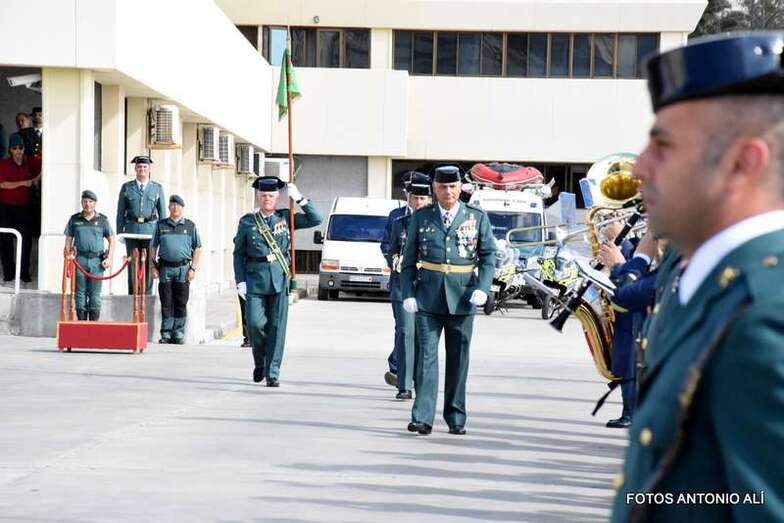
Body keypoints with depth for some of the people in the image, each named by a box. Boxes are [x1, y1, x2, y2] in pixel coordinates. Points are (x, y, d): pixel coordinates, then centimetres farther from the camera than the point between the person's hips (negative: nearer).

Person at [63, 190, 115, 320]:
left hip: (97, 261, -1)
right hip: (80, 259, 1)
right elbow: (68, 240, 12)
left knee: (95, 293, 1)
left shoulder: (102, 220, 7)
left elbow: (111, 240, 9)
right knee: (80, 292, 1)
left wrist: (109, 259, -1)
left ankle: (94, 322, 4)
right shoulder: (74, 219, 10)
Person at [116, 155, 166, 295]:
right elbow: (120, 212, 9)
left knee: (148, 265, -1)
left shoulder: (157, 188, 8)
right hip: (132, 230, 0)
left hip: (150, 230, 0)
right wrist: (119, 233, 3)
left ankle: (147, 294, 3)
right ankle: (132, 295, 5)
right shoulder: (126, 188, 8)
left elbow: (162, 212, 10)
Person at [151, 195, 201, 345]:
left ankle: (178, 334, 5)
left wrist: (193, 268, 0)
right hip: (165, 268, 1)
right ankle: (166, 334, 6)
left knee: (181, 304, 0)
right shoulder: (160, 225, 11)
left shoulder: (190, 226, 10)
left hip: (183, 268, -1)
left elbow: (197, 249, 9)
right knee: (166, 303, 1)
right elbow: (154, 247, 13)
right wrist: (154, 266, 4)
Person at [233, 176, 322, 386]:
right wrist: (240, 281, -1)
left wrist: (299, 199, -5)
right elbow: (239, 253, 8)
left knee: (277, 326, -1)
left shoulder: (285, 218, 8)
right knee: (255, 323, -8)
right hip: (255, 278, 0)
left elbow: (316, 219, 4)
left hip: (279, 277, 1)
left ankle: (272, 373, 4)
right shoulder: (247, 222, 6)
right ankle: (259, 362, 19)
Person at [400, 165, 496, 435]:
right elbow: (409, 258, 7)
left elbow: (488, 255, 5)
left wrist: (482, 288, -9)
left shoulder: (477, 217, 4)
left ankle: (456, 419, 15)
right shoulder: (421, 217, 5)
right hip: (428, 298, 0)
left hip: (462, 299, 0)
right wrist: (408, 294, -2)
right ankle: (422, 417, -11)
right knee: (426, 354, -8)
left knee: (458, 358, 7)